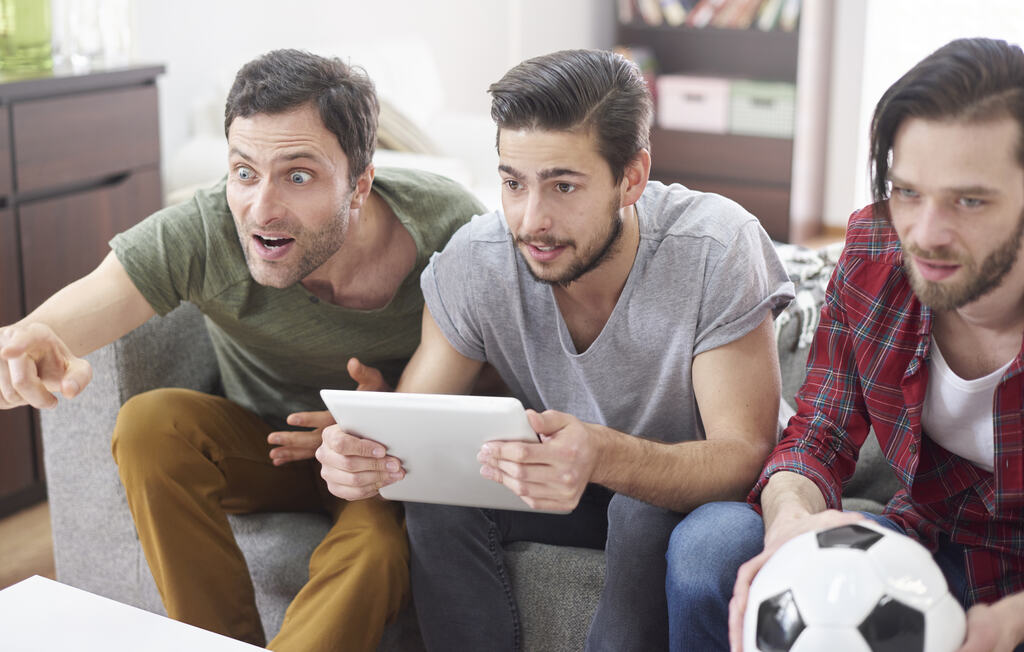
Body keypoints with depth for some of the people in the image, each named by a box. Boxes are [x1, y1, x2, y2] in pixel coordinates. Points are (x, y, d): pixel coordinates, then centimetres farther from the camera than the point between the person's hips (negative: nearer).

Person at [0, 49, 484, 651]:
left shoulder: (449, 226, -25)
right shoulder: (202, 234, -25)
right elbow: (83, 307, -39)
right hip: (267, 444, 3)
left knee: (376, 552, -35)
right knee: (150, 423, -26)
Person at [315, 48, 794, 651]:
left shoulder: (717, 250, -27)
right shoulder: (474, 261, -17)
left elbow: (745, 455, -29)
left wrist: (604, 455, -50)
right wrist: (366, 449, -39)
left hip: (688, 491, -3)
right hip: (567, 486, 3)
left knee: (646, 514, -35)